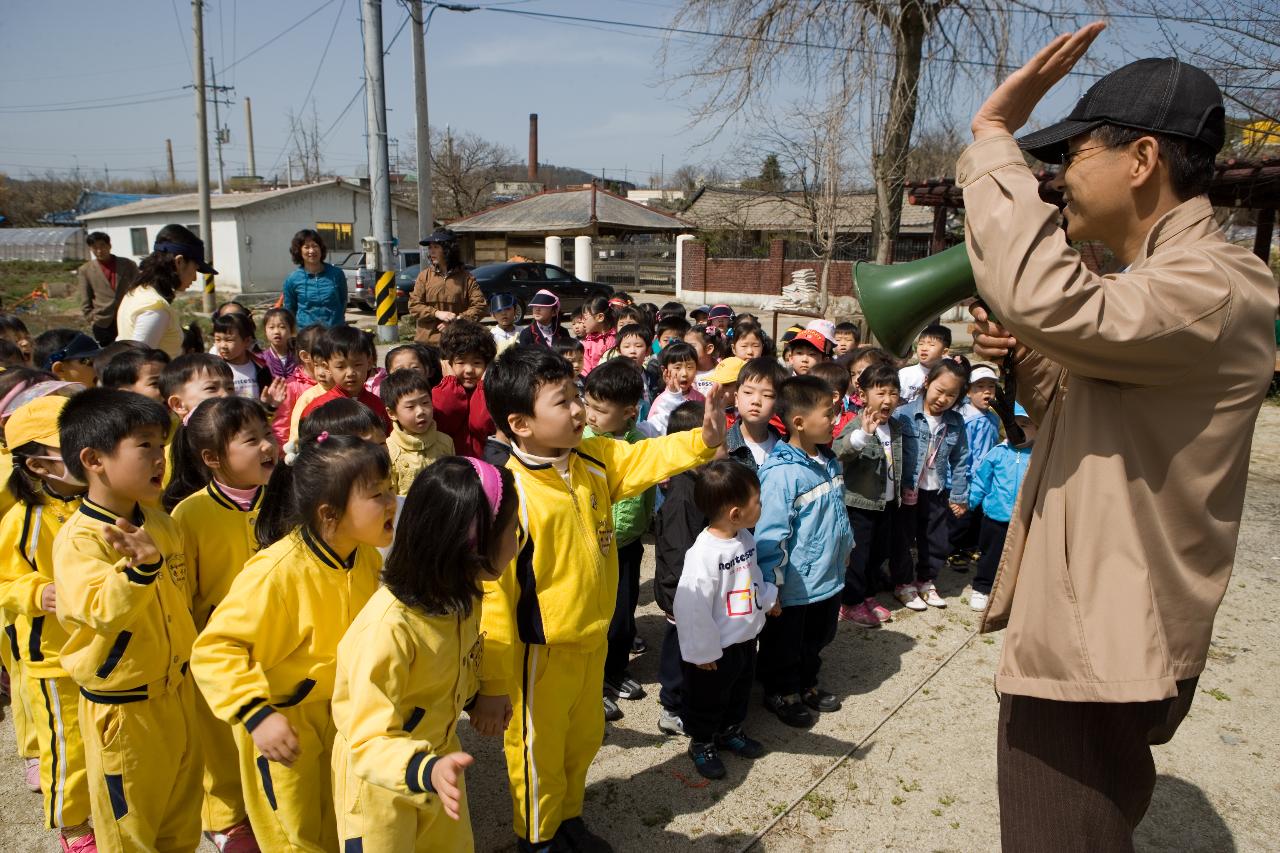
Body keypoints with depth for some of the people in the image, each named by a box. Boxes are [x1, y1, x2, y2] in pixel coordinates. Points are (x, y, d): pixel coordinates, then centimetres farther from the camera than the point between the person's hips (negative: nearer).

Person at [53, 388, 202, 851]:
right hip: (121, 710, -6)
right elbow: (104, 612, -35)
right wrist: (140, 565, -49)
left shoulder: (160, 523, 0)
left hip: (178, 694, 6)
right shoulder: (78, 539, -21)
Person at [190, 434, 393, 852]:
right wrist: (257, 714, -35)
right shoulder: (276, 571, -32)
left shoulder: (365, 556, -9)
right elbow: (215, 648, -29)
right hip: (284, 724, -6)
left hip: (339, 710, 6)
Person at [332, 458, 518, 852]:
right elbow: (369, 740, -33)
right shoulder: (388, 628, -36)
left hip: (438, 755, 7)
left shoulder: (461, 595, -11)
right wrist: (425, 771, -47)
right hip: (379, 780, -7)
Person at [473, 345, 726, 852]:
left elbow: (648, 459, 0)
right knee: (540, 754, 15)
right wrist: (494, 686, -19)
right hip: (541, 652, -7)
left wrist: (705, 438, -21)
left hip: (593, 639, 7)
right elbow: (494, 595, -24)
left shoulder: (595, 458, -5)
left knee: (584, 738, 26)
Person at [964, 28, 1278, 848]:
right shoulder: (1157, 277, 12)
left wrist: (993, 135, -28)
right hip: (1079, 629, 10)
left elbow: (1049, 301, -42)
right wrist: (1026, 358, -1)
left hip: (1102, 653, -10)